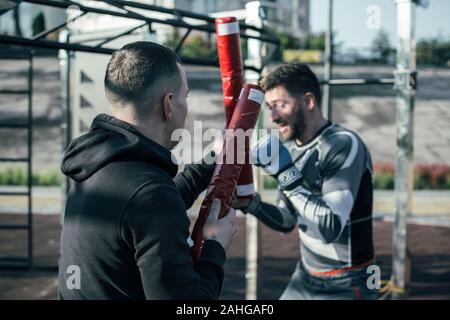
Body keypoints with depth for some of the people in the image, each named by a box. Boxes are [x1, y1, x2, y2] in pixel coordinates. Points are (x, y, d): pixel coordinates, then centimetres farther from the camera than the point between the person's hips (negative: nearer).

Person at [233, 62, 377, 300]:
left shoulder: (344, 145, -20)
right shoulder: (289, 147, 3)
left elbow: (331, 229, -29)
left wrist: (287, 174, -27)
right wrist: (251, 204, -7)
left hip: (345, 287, -7)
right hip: (304, 280, 7)